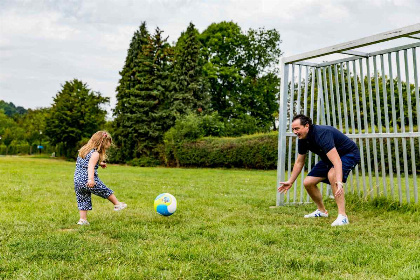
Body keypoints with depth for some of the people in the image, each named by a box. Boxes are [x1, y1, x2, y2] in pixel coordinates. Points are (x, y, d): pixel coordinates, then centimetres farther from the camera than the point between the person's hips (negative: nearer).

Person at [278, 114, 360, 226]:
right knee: (308, 182, 0)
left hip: (349, 154, -8)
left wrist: (339, 183, -56)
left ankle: (342, 216, -33)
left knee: (332, 175, -37)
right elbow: (299, 162, 7)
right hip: (328, 159, 8)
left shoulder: (321, 134, -35)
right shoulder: (302, 139, -9)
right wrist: (290, 182, 11)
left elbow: (337, 161, -45)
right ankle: (322, 211, 24)